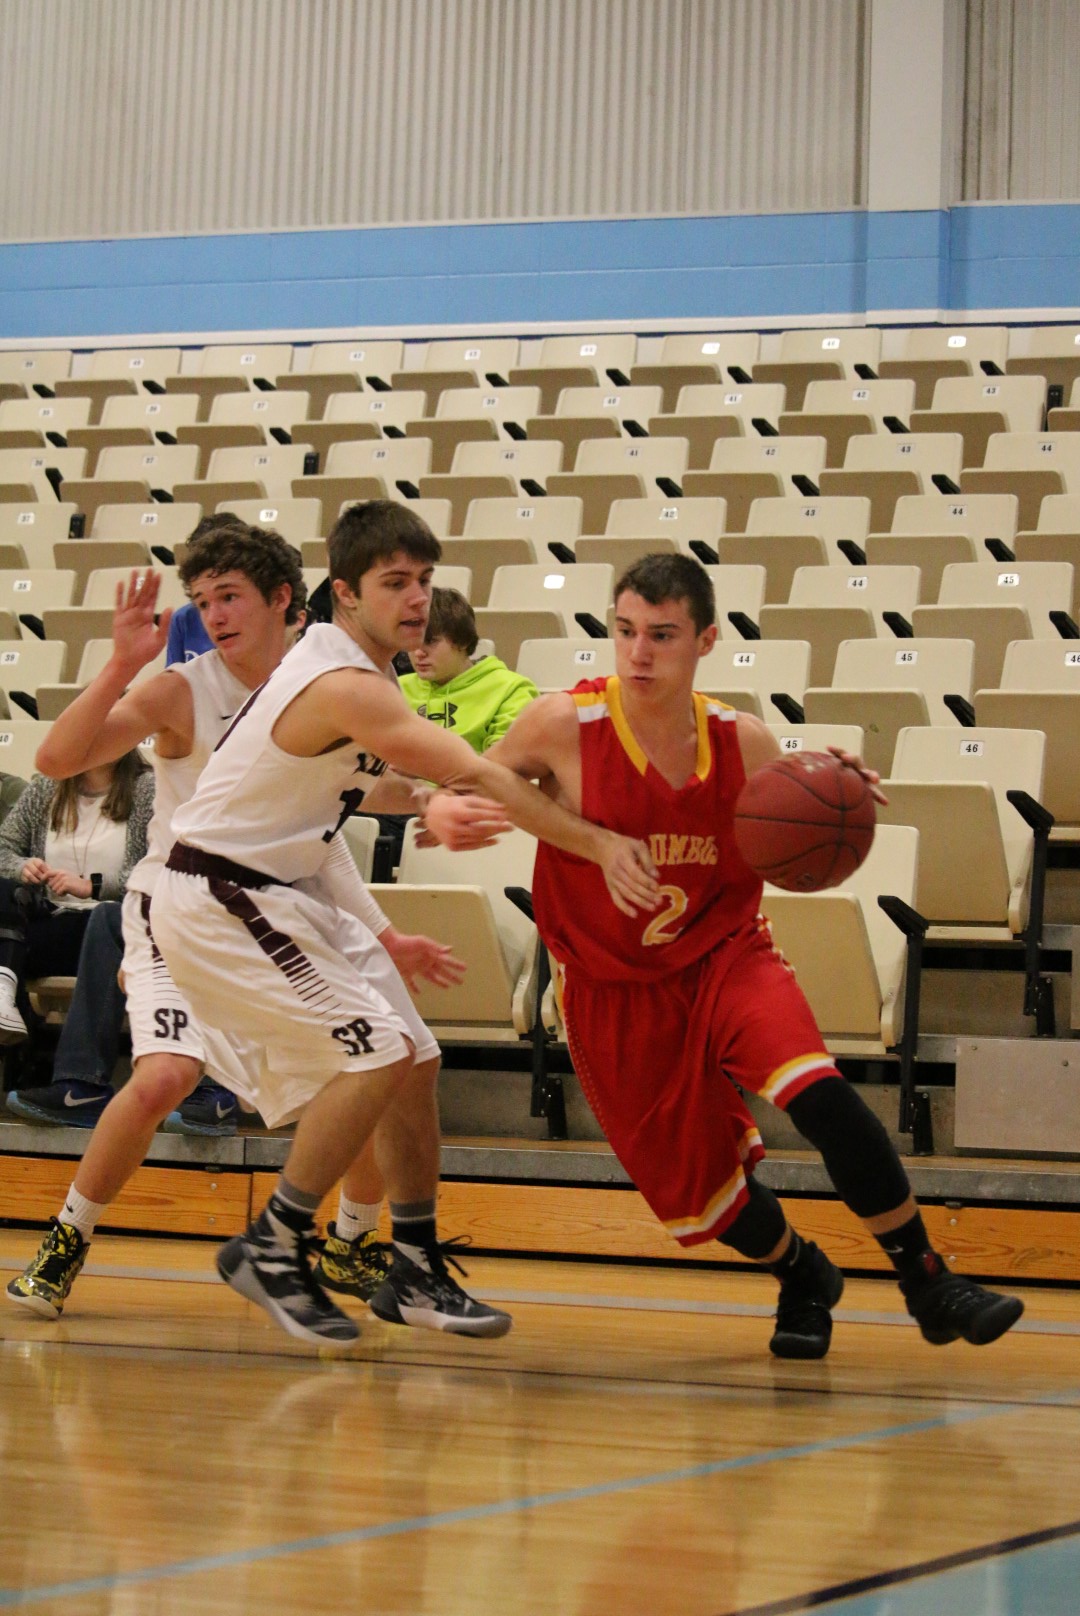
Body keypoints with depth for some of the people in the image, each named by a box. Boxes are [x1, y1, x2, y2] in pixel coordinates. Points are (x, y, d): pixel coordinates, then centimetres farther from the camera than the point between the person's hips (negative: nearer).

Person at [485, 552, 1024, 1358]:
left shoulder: (744, 744, -8)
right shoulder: (564, 728, -16)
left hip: (724, 954, 0)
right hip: (615, 991, 0)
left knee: (817, 1087, -27)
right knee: (694, 1181, 7)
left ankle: (926, 1282, -15)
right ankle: (805, 1278, 40)